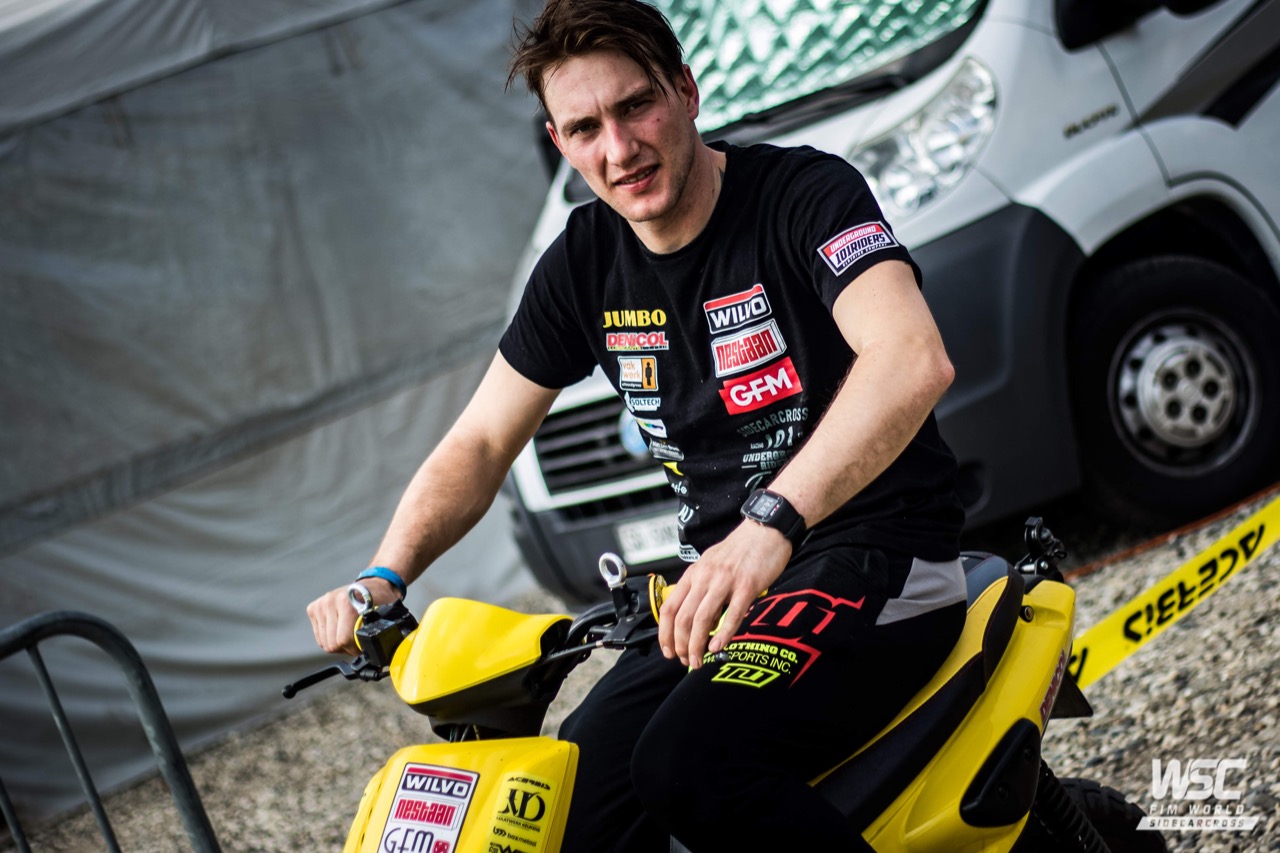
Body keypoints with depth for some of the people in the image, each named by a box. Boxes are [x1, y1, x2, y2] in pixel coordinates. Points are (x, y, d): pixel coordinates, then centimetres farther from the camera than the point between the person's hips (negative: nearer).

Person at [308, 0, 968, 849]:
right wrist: (384, 575, -5)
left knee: (688, 762, -30)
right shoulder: (584, 264, 8)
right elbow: (480, 441, 13)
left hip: (879, 555, -6)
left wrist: (770, 523, -44)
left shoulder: (803, 192, -13)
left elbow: (914, 359, -31)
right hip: (724, 578, 6)